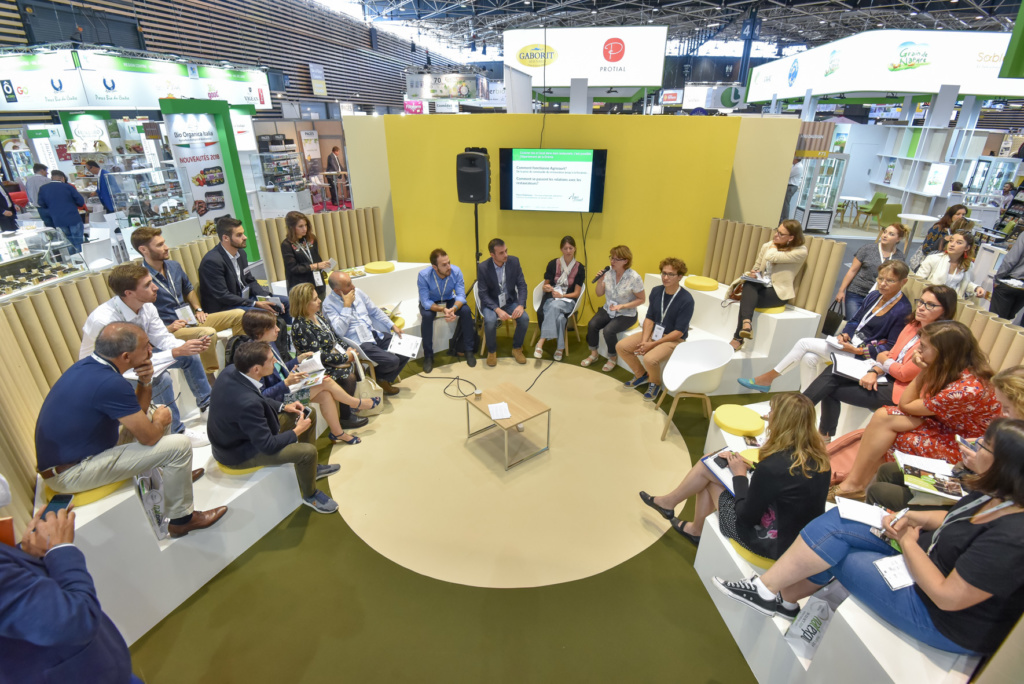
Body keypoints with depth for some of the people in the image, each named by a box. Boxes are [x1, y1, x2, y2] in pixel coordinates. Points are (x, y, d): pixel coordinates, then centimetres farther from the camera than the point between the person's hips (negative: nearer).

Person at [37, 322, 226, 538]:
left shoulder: (90, 364, -1)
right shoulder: (109, 383, -29)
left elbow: (138, 409, 10)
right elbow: (149, 437, -20)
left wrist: (145, 382, -8)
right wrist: (160, 420, 1)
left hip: (63, 454, 10)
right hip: (71, 474, -9)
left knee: (154, 411, 16)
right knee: (180, 445, -14)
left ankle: (177, 475, 31)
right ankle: (181, 519, 4)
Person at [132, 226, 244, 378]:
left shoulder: (174, 266, 10)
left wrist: (198, 309, 10)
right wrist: (167, 329, -19)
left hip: (190, 319, 8)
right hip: (169, 330, -8)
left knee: (239, 314, -4)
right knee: (208, 332, -37)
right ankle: (212, 378, -23)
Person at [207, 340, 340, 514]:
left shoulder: (232, 370, -14)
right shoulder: (247, 403, -39)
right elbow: (268, 446, -29)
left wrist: (283, 406, 0)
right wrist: (297, 431, -14)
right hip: (238, 454, -9)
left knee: (309, 413, 9)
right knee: (307, 451, -24)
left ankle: (312, 467, 29)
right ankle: (310, 494, 9)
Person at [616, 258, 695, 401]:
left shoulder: (686, 300, -20)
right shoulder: (656, 291, -2)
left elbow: (678, 332, -19)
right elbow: (649, 318, 0)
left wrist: (652, 344, -21)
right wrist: (644, 340, -15)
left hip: (674, 339, -6)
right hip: (652, 333, 6)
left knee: (650, 359, -33)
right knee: (621, 347, -7)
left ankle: (655, 383, 2)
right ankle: (641, 375, 16)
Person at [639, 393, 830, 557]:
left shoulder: (773, 466, -33)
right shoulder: (818, 454, -9)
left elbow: (746, 516, -20)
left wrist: (740, 475, -8)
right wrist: (754, 470, -4)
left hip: (774, 543, -7)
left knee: (711, 483, 10)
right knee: (709, 465, 10)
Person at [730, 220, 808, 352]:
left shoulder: (801, 251, -11)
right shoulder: (767, 246, 7)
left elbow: (771, 257, -23)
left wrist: (775, 245, -1)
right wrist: (754, 273, -7)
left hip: (779, 292, -4)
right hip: (761, 285, 4)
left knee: (747, 298, -29)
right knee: (749, 285, -32)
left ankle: (738, 338, -26)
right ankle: (746, 323, -50)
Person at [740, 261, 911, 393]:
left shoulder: (902, 310, -12)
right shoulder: (874, 296, 10)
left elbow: (890, 349, -14)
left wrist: (856, 350, -21)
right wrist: (845, 334, -3)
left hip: (863, 354, -7)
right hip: (850, 343, 7)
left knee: (805, 343, -16)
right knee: (809, 358, -19)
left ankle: (767, 379, -5)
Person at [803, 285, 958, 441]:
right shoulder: (913, 325, 8)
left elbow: (904, 374, -18)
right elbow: (892, 355, 8)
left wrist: (884, 360, 1)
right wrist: (874, 372, -11)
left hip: (900, 391, -7)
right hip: (888, 376, 7)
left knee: (830, 389, -13)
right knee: (832, 373, -11)